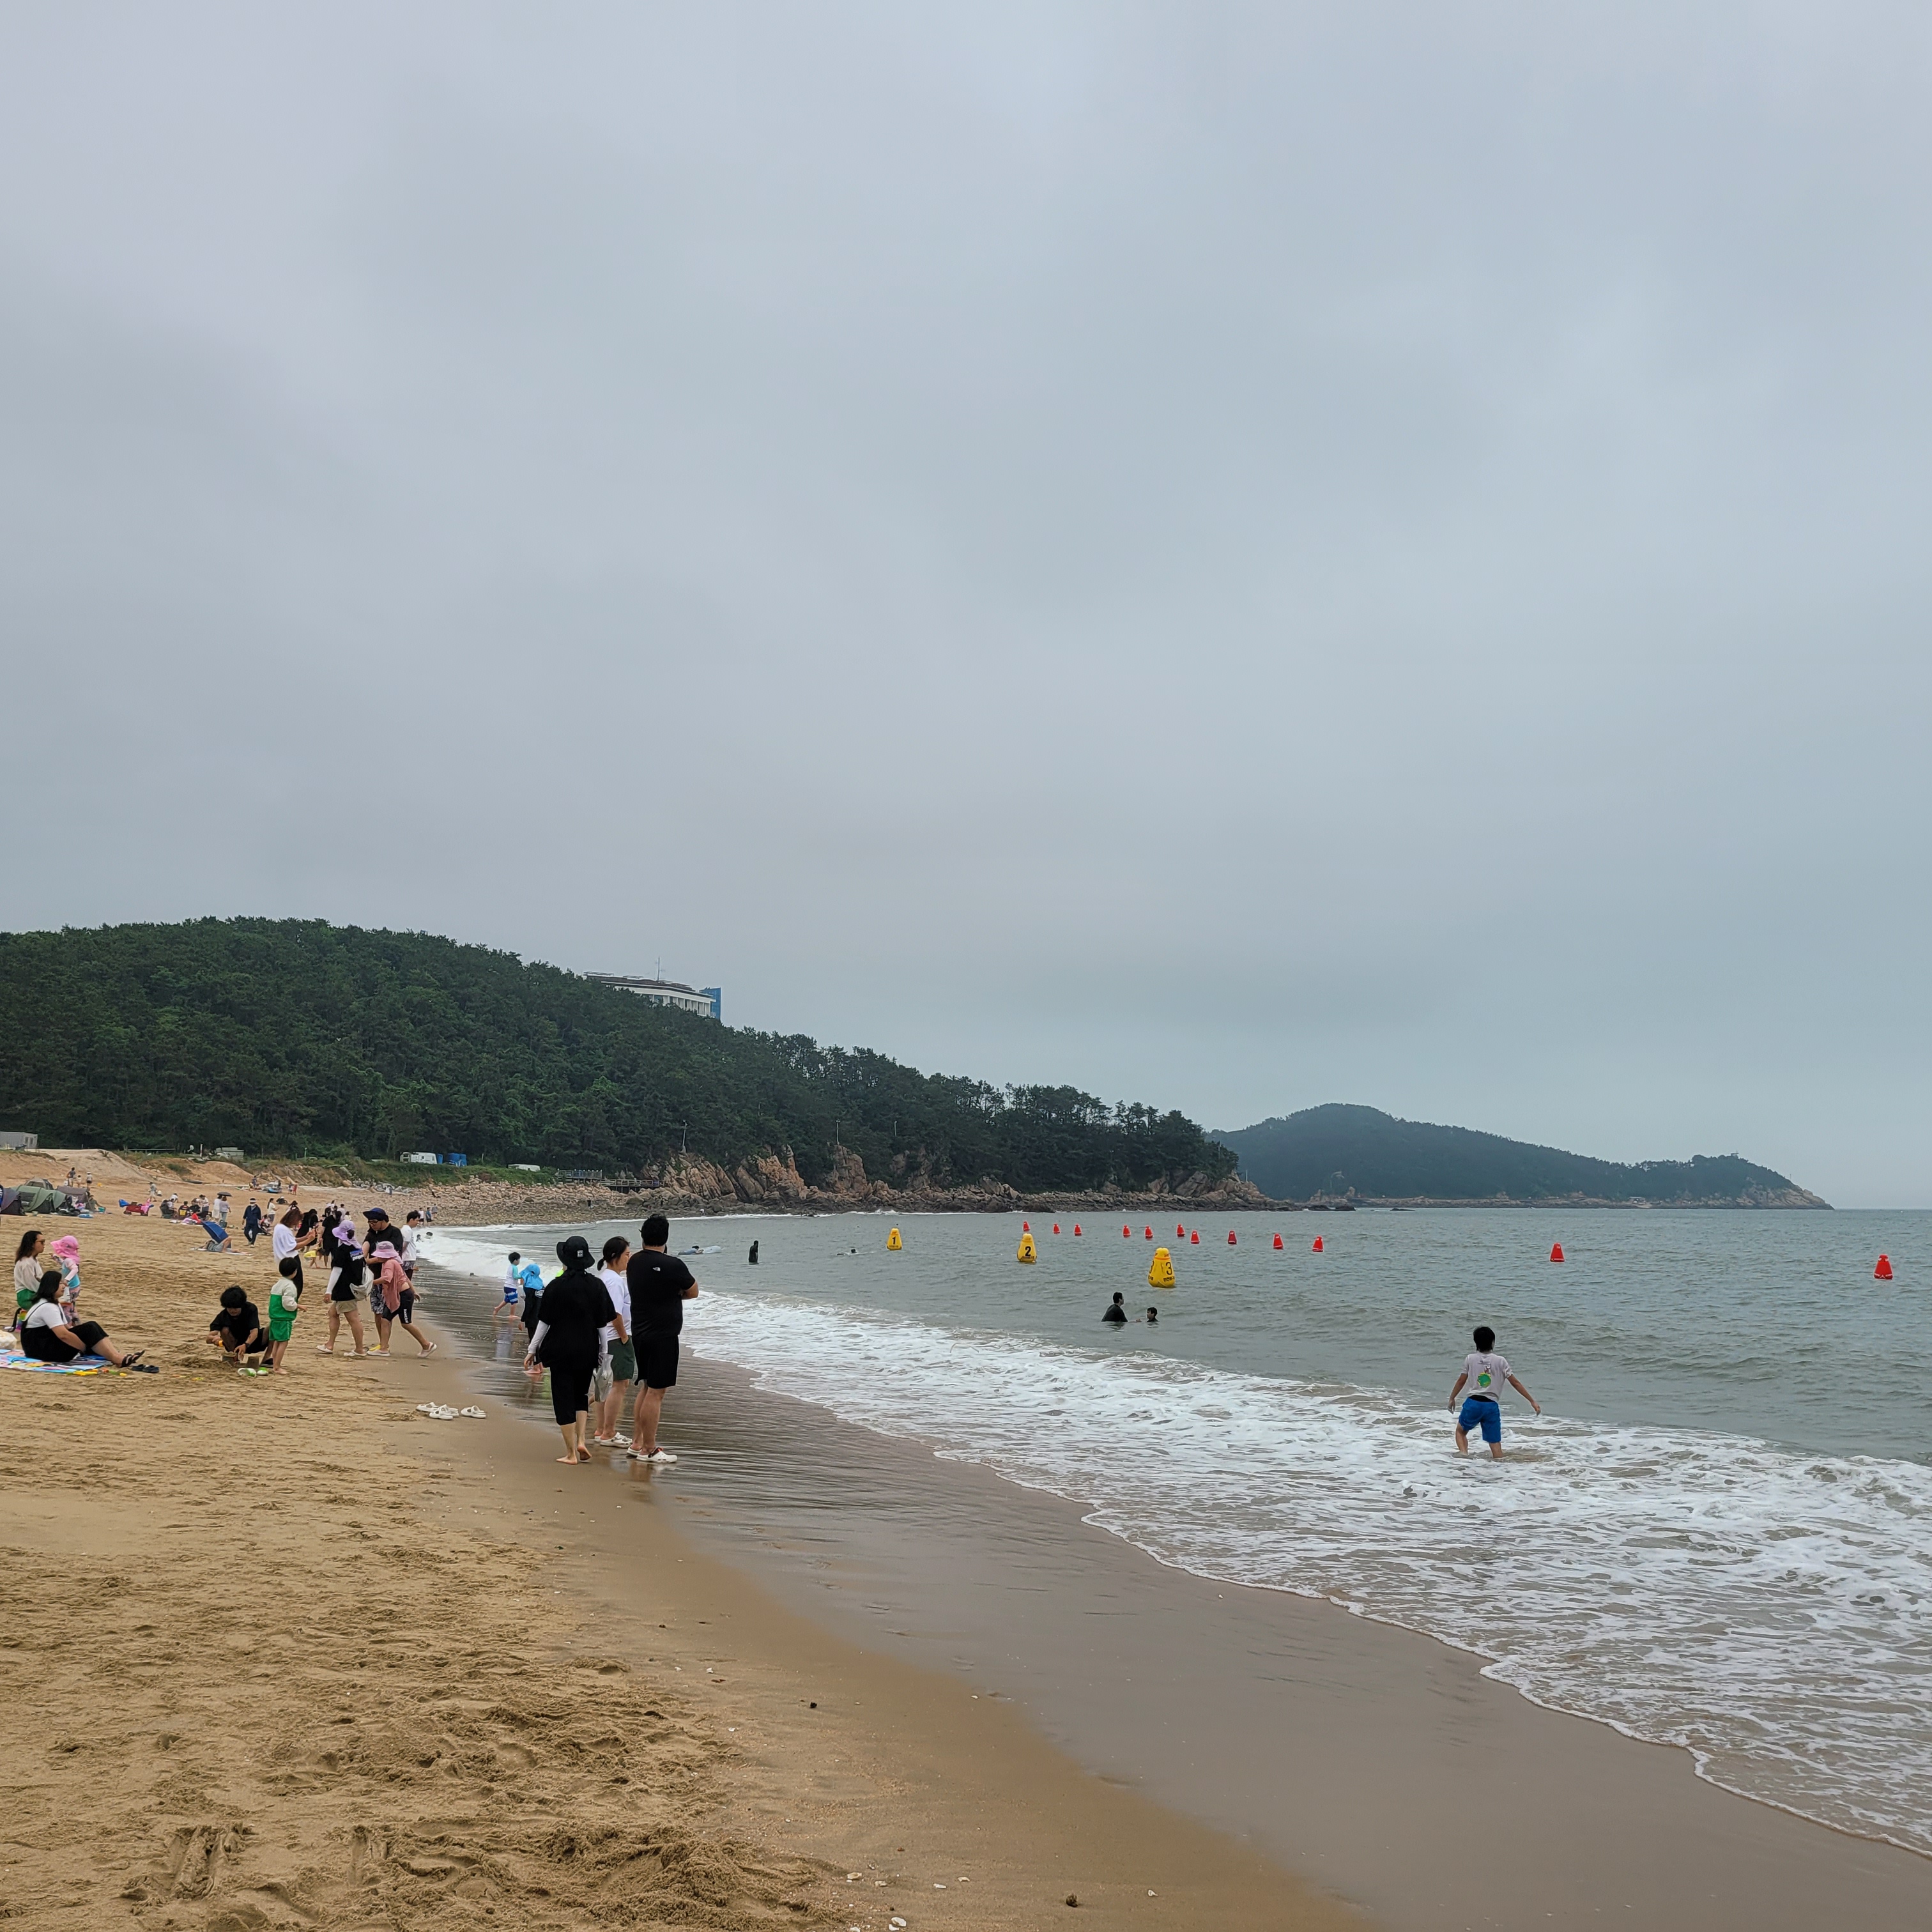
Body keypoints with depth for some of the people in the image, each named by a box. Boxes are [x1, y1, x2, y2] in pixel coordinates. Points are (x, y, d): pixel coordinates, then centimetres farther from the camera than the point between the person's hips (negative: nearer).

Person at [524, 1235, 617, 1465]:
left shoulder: (556, 1286, -10)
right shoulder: (597, 1286, -2)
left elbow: (544, 1322, -6)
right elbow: (604, 1323, 2)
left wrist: (532, 1351, 4)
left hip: (561, 1351, -3)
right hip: (588, 1352, 3)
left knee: (564, 1399, 4)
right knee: (581, 1395, 21)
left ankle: (571, 1453, 6)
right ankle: (581, 1441, 6)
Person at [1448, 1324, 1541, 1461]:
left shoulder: (1470, 1359, 3)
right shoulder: (1500, 1361, 2)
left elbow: (1461, 1381, 9)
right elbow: (1515, 1383, 3)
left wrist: (1452, 1398, 23)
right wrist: (1532, 1401, 9)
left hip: (1473, 1403, 0)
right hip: (1491, 1405, 0)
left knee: (1461, 1431, 20)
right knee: (1495, 1442, 5)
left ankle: (1463, 1452, -2)